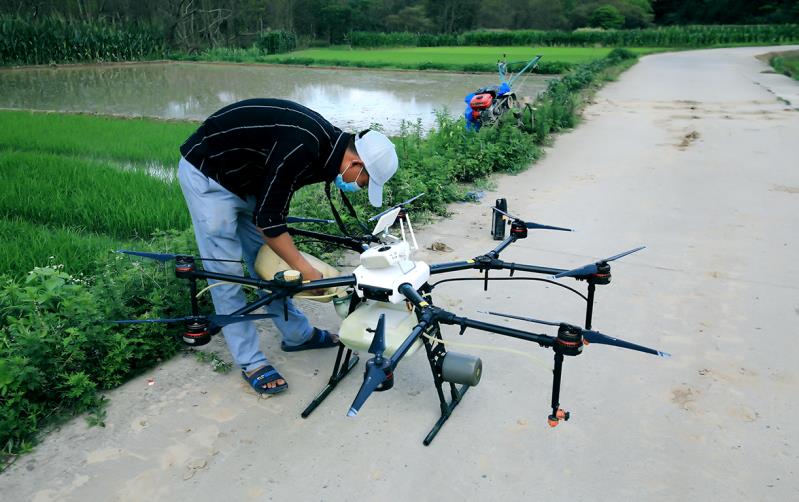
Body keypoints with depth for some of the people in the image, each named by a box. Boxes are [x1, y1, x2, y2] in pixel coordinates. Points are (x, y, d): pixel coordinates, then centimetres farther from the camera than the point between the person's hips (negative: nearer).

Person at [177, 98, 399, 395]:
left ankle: (297, 334, 25)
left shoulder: (326, 143, -4)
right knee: (226, 272, -5)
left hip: (242, 179, 9)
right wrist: (307, 271, -21)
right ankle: (251, 363, 6)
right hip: (205, 174, -9)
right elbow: (266, 219, -27)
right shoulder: (301, 148, -33)